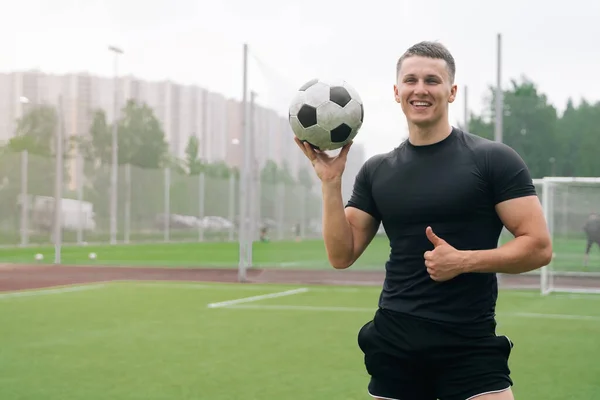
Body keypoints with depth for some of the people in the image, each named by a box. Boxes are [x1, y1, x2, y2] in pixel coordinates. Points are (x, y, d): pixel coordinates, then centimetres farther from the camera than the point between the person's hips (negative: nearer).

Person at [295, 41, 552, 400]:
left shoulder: (493, 160, -4)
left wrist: (464, 261, -18)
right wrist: (330, 182, -4)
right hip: (394, 344, 4)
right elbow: (342, 256, 6)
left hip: (469, 345, -4)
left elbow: (538, 246, -7)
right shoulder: (377, 171, 8)